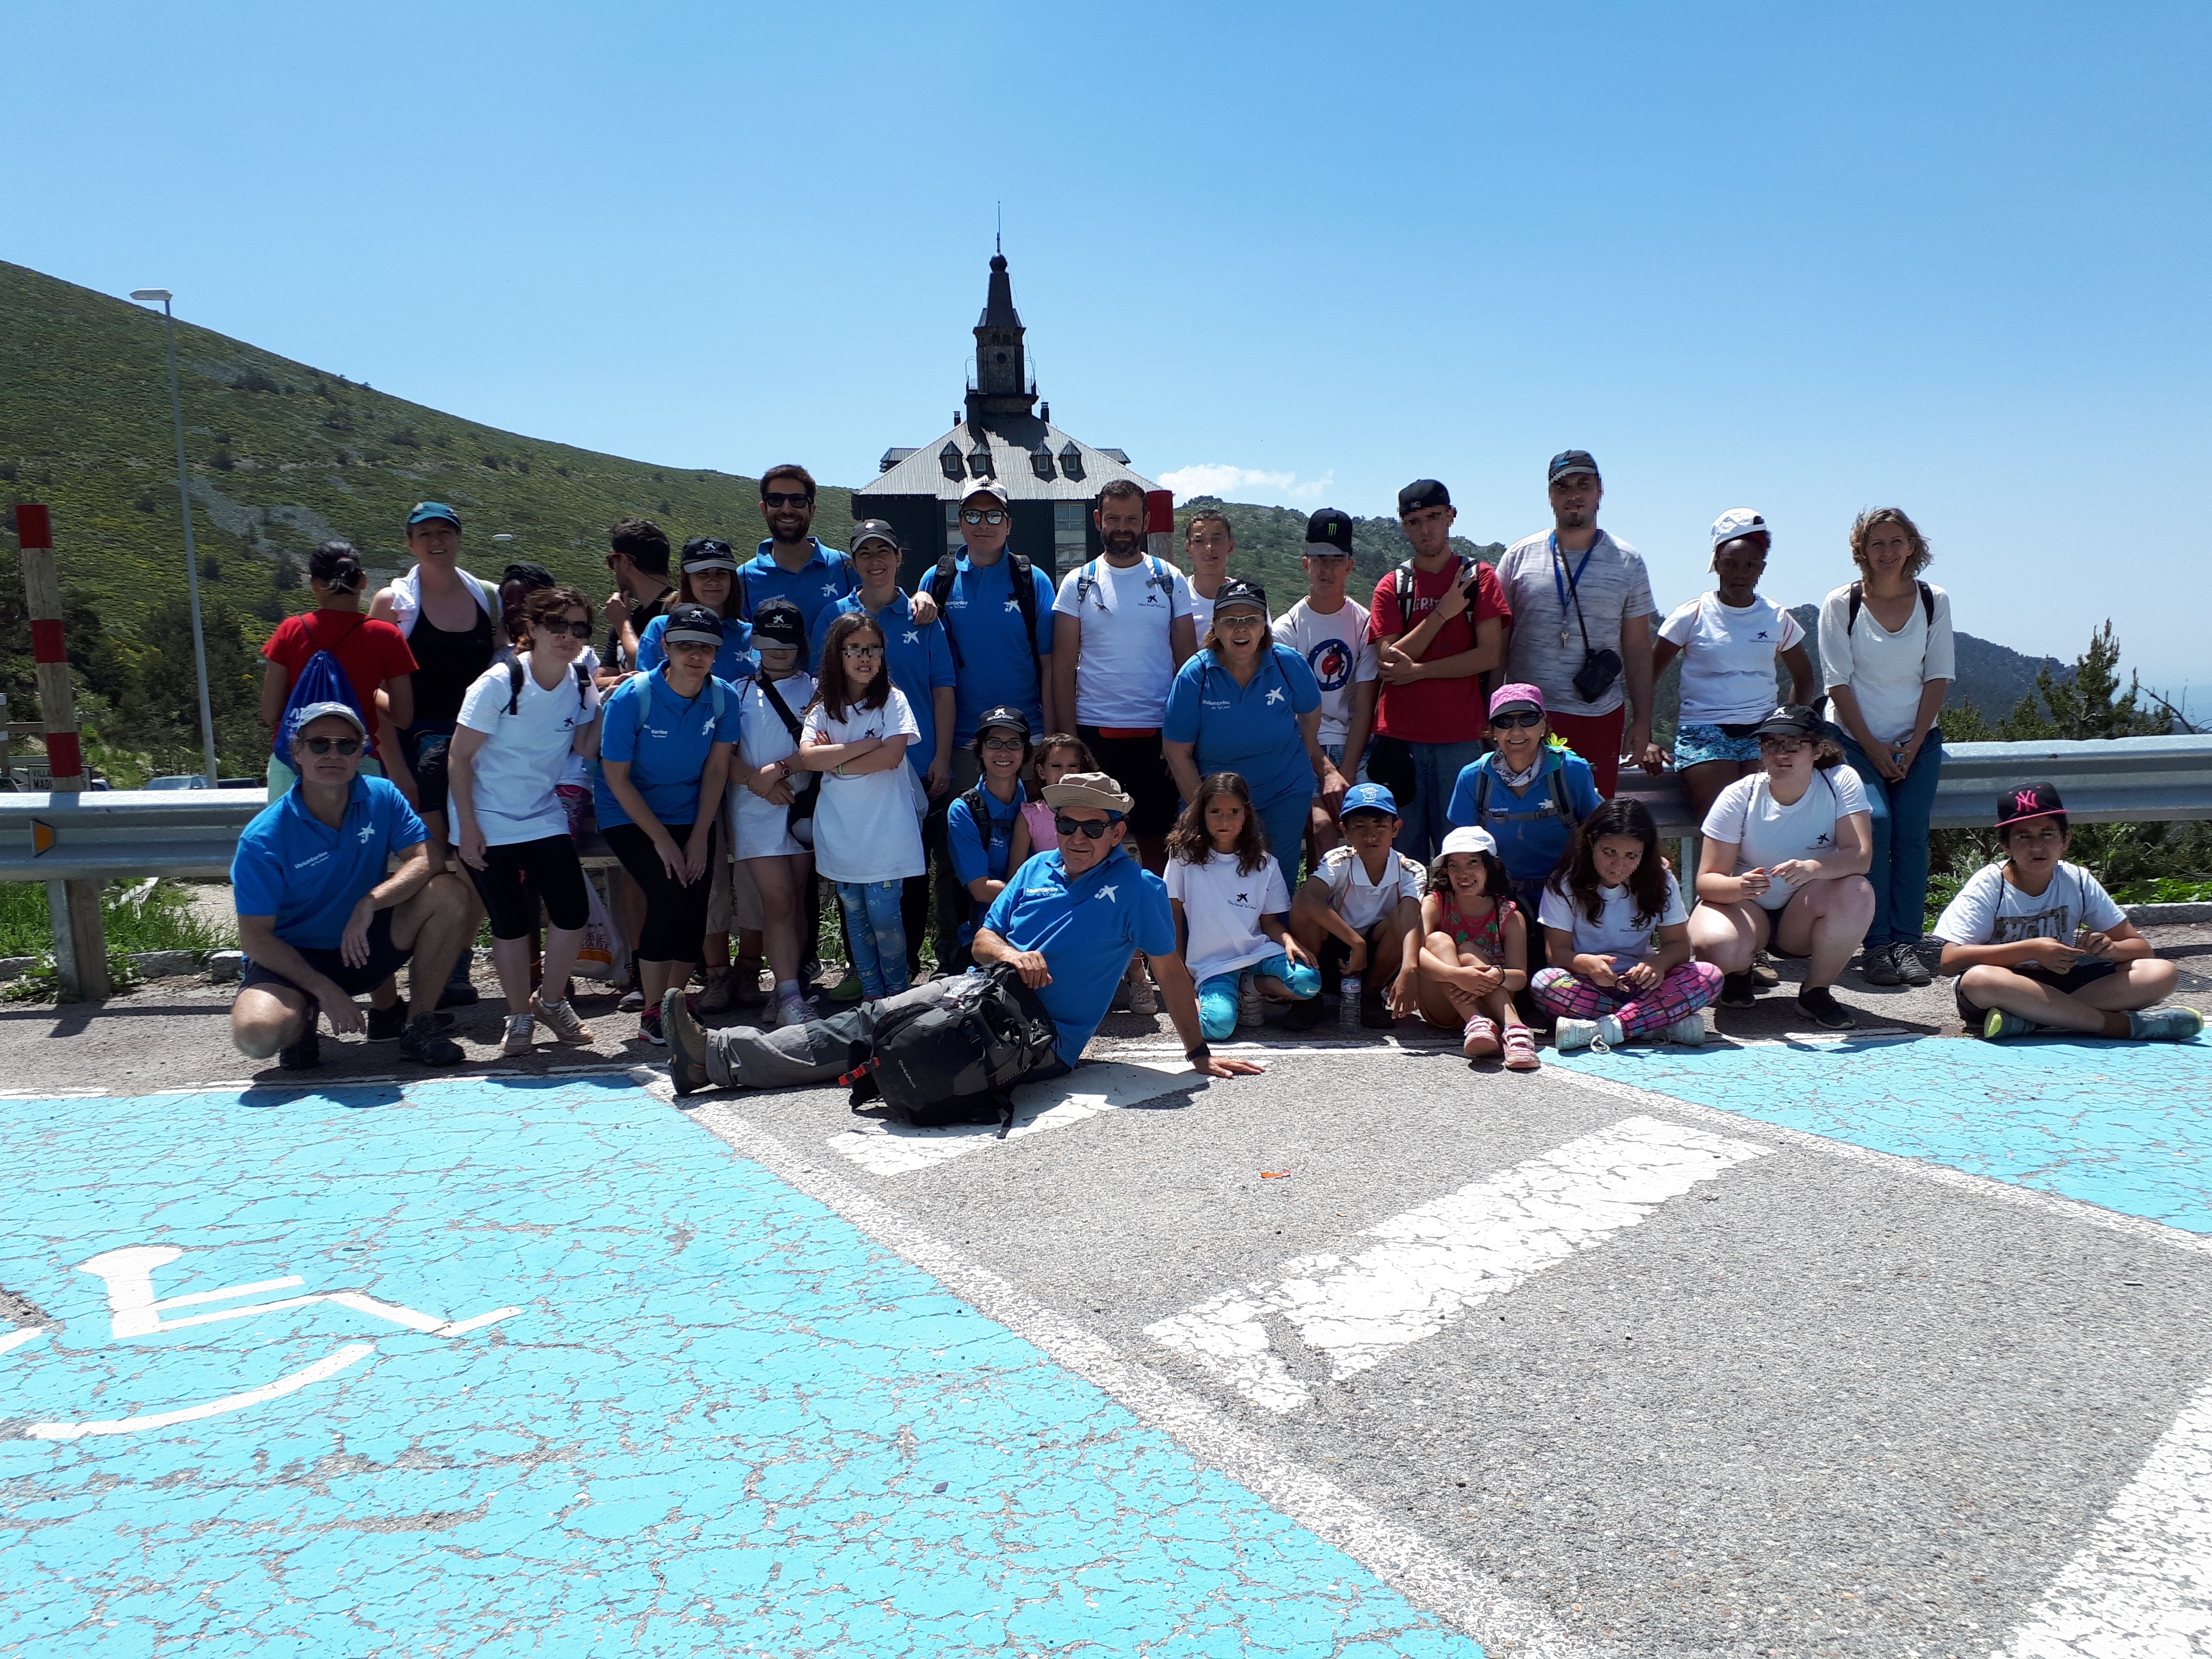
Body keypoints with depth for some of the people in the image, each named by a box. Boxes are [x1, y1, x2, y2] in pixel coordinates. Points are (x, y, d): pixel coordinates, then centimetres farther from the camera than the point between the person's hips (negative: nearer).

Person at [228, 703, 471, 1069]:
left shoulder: (382, 796, -7)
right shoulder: (263, 839, -18)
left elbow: (426, 858, -15)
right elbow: (255, 936, -16)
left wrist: (370, 902, -31)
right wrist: (325, 991, -23)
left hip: (365, 946, 3)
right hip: (293, 958, -3)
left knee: (448, 892, -22)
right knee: (257, 1034, -35)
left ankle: (418, 1025, -7)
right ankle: (303, 1017, 5)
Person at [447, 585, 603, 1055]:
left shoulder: (581, 682, -2)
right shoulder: (499, 682, -16)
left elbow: (584, 749, 2)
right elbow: (460, 758, -13)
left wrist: (606, 707, -10)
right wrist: (467, 828, -14)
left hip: (545, 818, 4)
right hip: (489, 824, -4)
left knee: (574, 914, -3)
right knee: (512, 924, -1)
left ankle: (551, 1002, 21)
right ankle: (519, 1017, 19)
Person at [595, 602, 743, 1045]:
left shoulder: (724, 697, -9)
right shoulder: (633, 697, -19)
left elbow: (717, 768, -4)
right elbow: (616, 777, -15)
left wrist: (699, 837, -9)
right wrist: (661, 840, -15)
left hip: (691, 815, 4)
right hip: (630, 816, -4)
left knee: (695, 907, -8)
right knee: (668, 893, -22)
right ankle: (651, 1014, -9)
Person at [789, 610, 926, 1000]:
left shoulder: (892, 700, -1)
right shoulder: (823, 707, 6)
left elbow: (892, 756, -14)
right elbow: (806, 756, -11)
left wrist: (835, 760, -9)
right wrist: (867, 745, -14)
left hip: (885, 832, -4)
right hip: (840, 832, 4)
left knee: (883, 914, -6)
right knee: (855, 916, 10)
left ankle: (896, 996, 9)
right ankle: (871, 995, 20)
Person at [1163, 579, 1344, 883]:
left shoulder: (1289, 664, -11)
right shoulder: (1194, 676, -15)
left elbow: (1310, 715, 9)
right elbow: (1178, 753, -11)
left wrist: (1321, 767, 20)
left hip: (1286, 795, 1)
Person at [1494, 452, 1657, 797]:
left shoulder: (1627, 561, 8)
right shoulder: (1519, 556, 5)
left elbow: (1638, 647, 8)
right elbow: (1497, 641, 6)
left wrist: (1642, 720, 3)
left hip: (1601, 716, 1)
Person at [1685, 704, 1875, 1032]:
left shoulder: (1841, 781, -11)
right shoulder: (1739, 797, -14)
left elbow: (1860, 856, -22)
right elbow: (1707, 880, -16)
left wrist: (1812, 868, -44)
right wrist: (1740, 886, -40)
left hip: (1804, 917, 2)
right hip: (1743, 905, -1)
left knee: (1857, 893, -30)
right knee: (1718, 948, -35)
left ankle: (1816, 991, -7)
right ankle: (1740, 970, 7)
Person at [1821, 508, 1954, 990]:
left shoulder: (1934, 601, 2)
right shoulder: (1841, 604, -6)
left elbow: (1938, 678, 1)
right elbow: (1839, 684, -7)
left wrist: (1912, 746, -8)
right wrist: (1873, 748, -11)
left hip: (1917, 738, 2)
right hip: (1854, 737, -2)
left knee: (1911, 830, -15)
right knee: (1874, 821, -22)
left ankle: (1907, 942, -11)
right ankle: (1877, 944, -17)